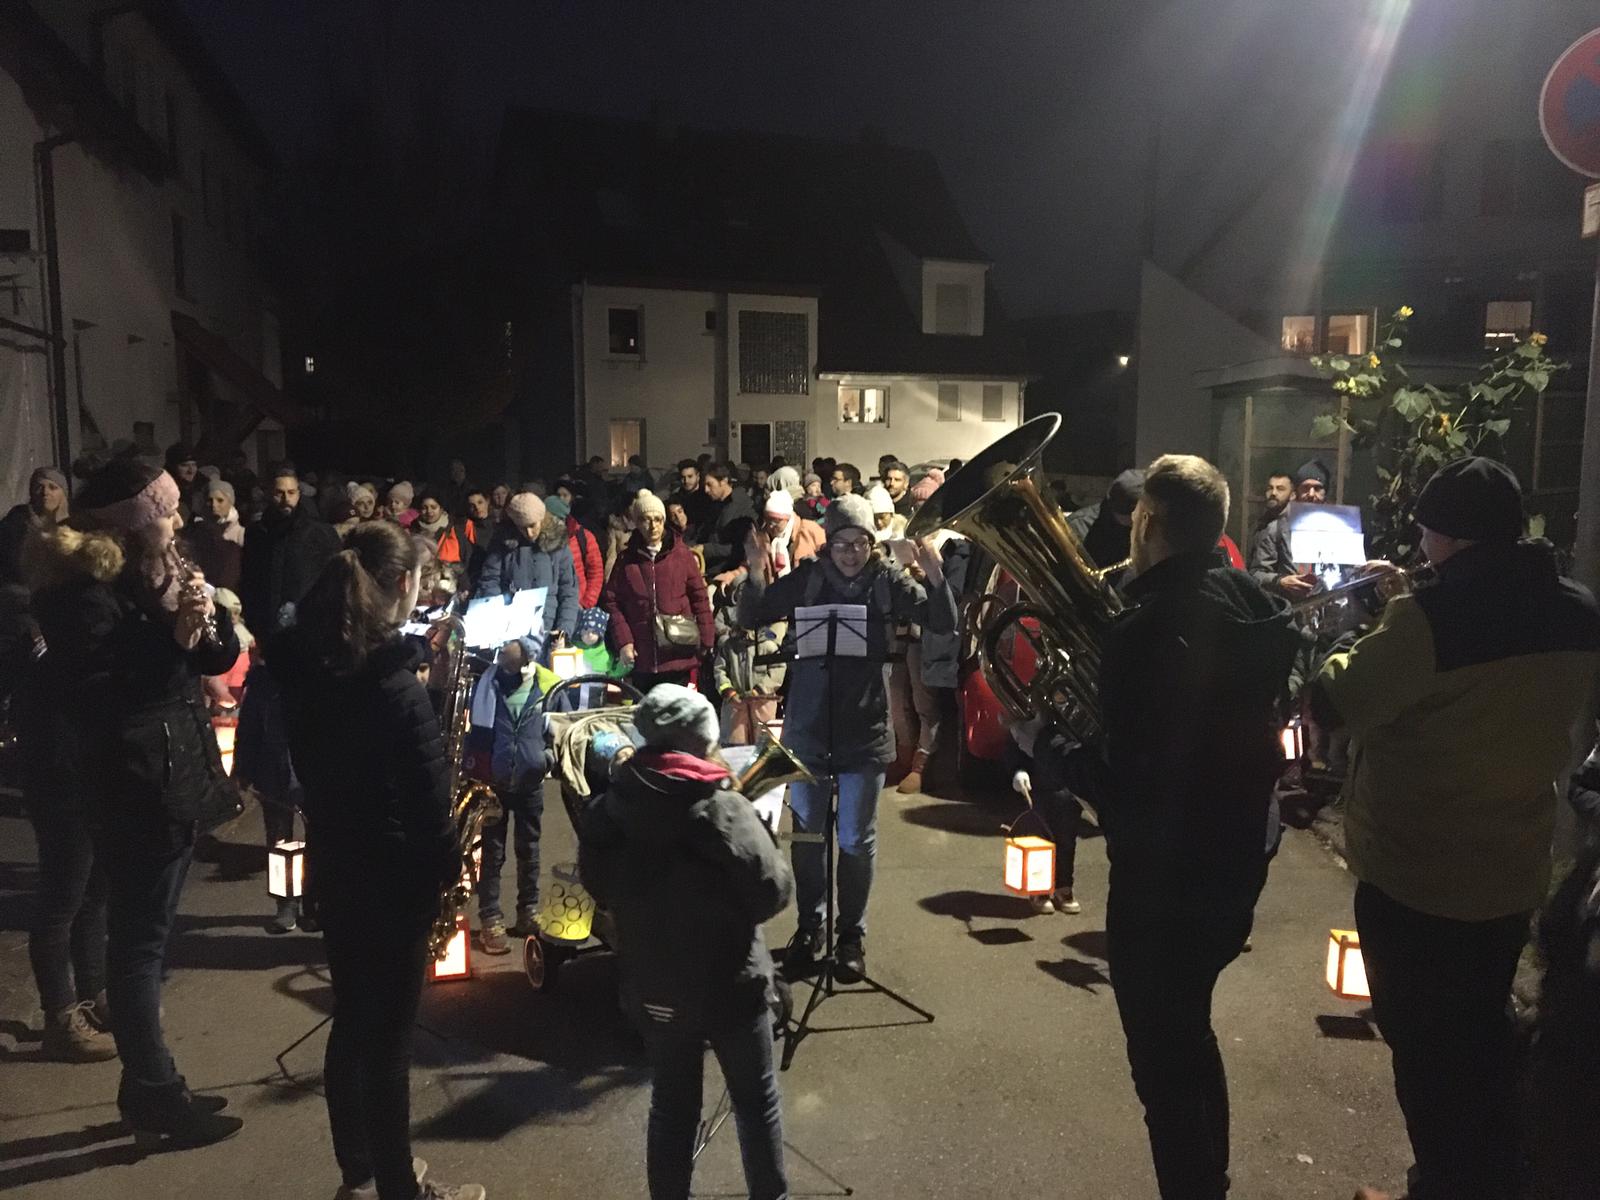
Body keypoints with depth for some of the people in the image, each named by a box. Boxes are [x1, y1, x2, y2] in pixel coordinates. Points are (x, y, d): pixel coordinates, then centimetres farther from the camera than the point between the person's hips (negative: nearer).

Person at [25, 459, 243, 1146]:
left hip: (170, 781, 9)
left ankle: (152, 1089, 29)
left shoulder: (145, 575, 10)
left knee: (144, 936, 17)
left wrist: (203, 626, -12)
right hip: (136, 790, -9)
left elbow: (219, 659, 9)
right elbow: (92, 700, -22)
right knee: (139, 942, 1)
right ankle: (154, 1104, 14)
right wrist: (173, 641, -23)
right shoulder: (84, 594, -17)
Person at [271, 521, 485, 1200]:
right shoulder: (393, 684, -25)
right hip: (392, 873, -8)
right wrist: (450, 862, -5)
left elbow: (311, 760, 8)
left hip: (330, 858, 8)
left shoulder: (305, 663, -2)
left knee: (351, 1020, 20)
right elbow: (427, 794, -20)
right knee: (389, 1033, 7)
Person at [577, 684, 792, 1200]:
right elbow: (774, 893, -15)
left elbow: (600, 889, 5)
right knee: (757, 1102, 17)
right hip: (730, 984, -4)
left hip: (652, 988, 4)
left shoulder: (605, 812, -9)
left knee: (671, 1104, 20)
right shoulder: (724, 810, -23)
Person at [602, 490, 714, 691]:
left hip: (680, 658, -2)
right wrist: (623, 641, -3)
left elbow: (699, 597, 3)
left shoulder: (681, 554, 2)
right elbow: (611, 601, 6)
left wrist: (707, 639, 0)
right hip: (643, 659, 2)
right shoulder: (627, 560, 6)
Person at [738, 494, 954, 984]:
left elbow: (944, 624, -8)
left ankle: (852, 936, 25)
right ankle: (808, 927, 31)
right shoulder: (807, 577, -3)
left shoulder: (888, 581, -5)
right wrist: (756, 575, -22)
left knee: (857, 840, 8)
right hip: (808, 726, 2)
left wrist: (936, 578, -26)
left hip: (865, 728, -1)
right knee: (806, 833, 13)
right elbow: (751, 620, -4)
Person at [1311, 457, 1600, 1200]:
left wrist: (1356, 645, 3)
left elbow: (1334, 704, -18)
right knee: (1482, 1035, 24)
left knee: (1423, 1046, 12)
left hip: (1413, 875, -7)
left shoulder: (1427, 618, -25)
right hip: (1515, 870, 7)